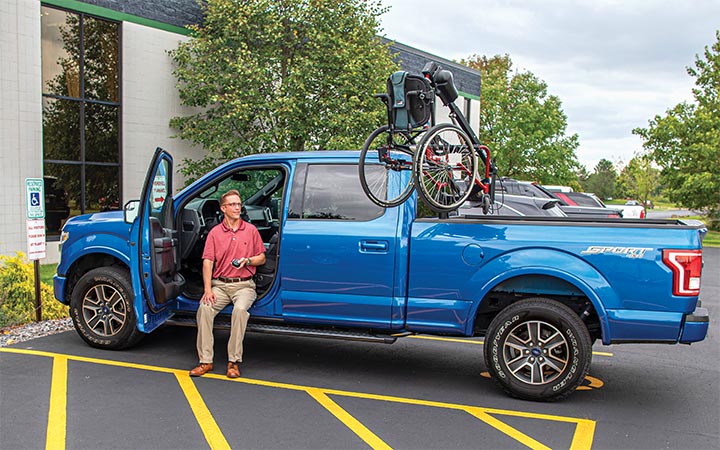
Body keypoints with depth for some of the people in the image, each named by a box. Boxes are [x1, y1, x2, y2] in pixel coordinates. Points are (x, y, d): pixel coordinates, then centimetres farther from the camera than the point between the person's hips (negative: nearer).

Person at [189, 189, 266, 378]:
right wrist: (207, 290, -12)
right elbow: (207, 262, 0)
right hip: (220, 284, 2)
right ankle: (205, 361, -16)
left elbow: (262, 258, 13)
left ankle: (234, 361, -24)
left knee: (240, 309, -33)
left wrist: (248, 260, -10)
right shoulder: (215, 232, 7)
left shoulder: (251, 230, 8)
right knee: (204, 308, -27)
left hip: (244, 285, -1)